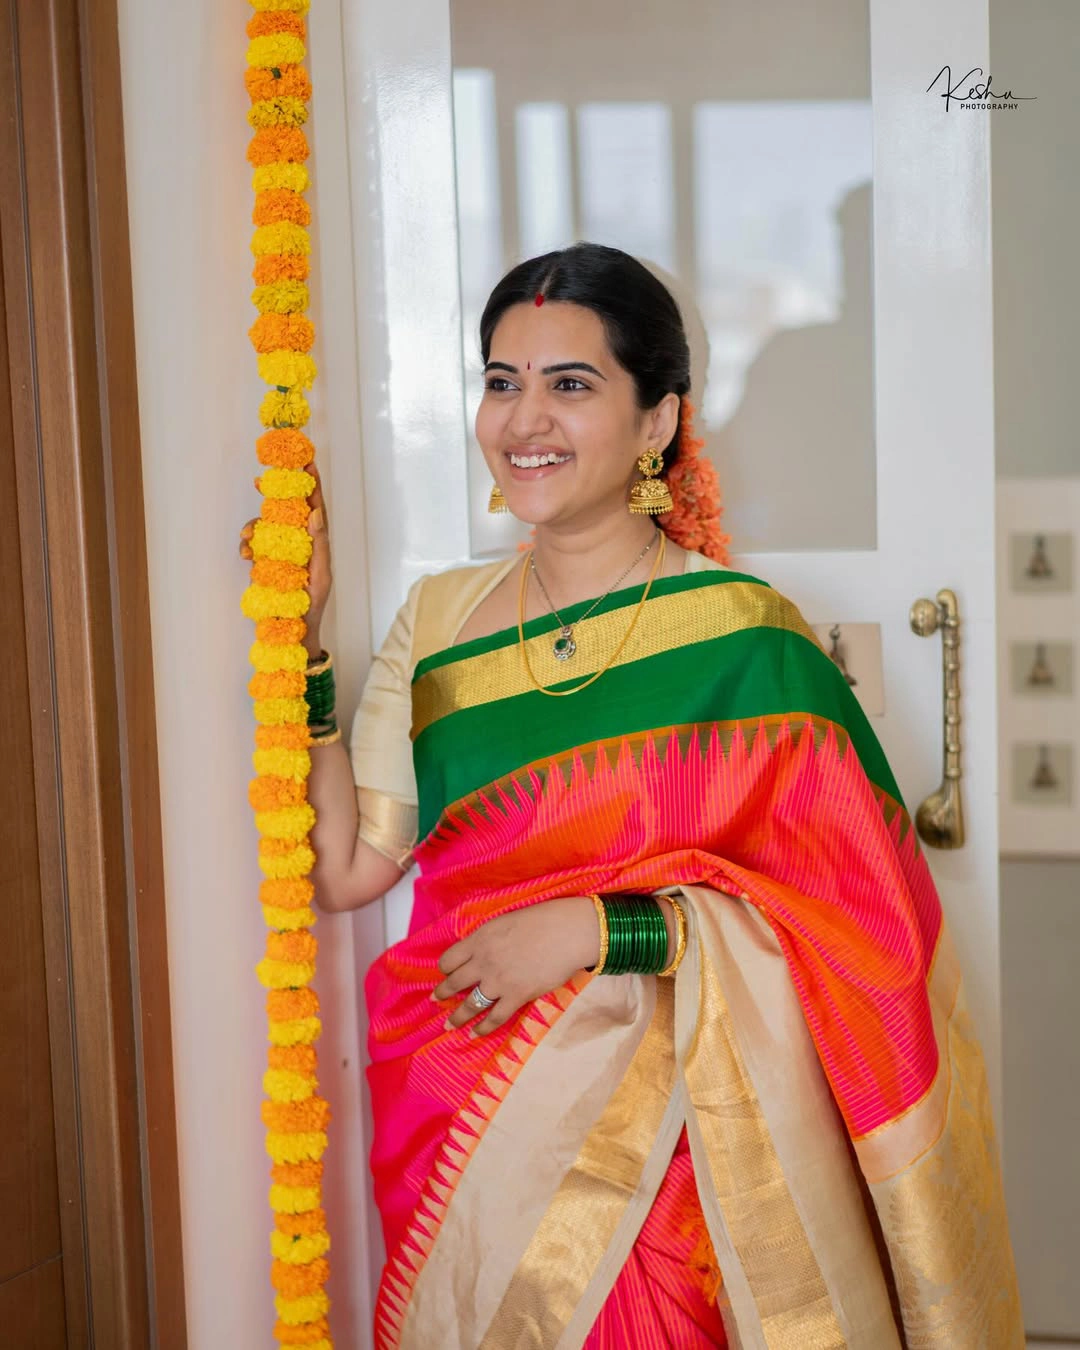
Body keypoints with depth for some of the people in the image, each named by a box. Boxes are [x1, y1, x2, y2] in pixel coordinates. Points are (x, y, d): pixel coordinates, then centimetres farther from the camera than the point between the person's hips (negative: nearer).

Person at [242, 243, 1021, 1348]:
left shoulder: (741, 635, -10)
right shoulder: (440, 620, 5)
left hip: (675, 1139, -4)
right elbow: (346, 867, 0)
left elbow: (847, 910, -13)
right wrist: (298, 635, -4)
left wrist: (595, 929, -20)